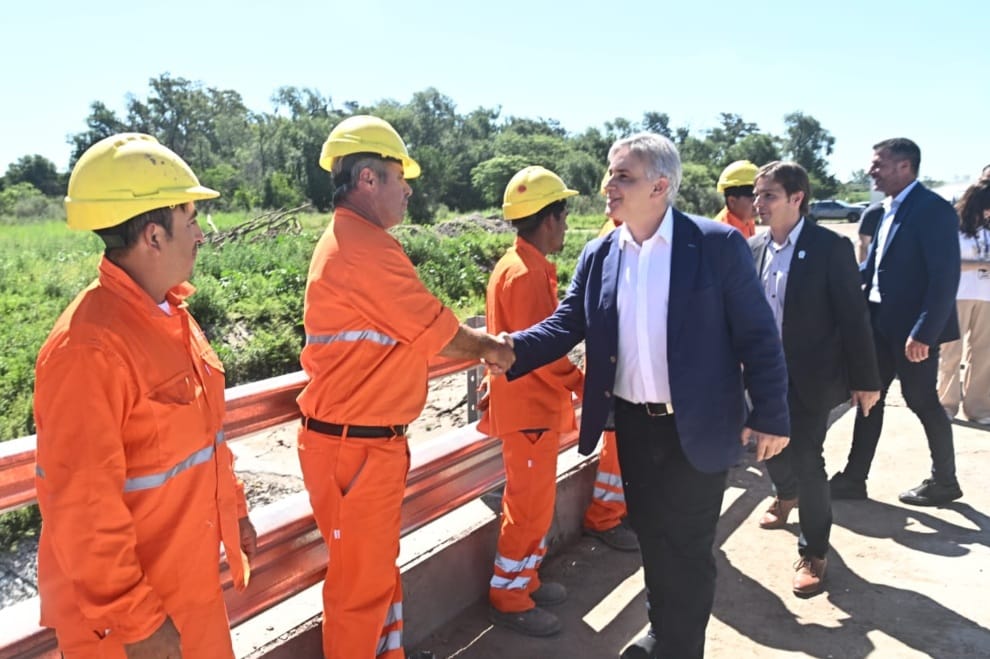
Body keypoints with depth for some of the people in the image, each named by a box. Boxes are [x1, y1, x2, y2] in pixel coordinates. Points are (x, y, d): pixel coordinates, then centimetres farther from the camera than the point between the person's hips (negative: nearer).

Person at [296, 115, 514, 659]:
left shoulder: (350, 241, 11)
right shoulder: (365, 247, -22)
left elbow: (416, 331, 13)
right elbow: (439, 331, -15)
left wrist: (482, 349, 9)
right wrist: (491, 348, 4)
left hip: (365, 439, 10)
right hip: (355, 447, -10)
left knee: (377, 567, 25)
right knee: (362, 581, 9)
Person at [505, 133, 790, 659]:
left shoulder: (718, 244, -11)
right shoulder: (598, 255, 2)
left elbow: (756, 334, -9)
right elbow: (566, 324, -1)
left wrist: (770, 415, -10)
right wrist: (512, 348, -19)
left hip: (697, 426, -4)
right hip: (633, 423, 5)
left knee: (687, 546, 8)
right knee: (651, 535, 20)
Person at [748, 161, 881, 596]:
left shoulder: (830, 247, -13)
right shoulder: (755, 248, 2)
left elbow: (854, 315, -11)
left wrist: (865, 379, -9)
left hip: (811, 374, -5)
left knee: (806, 458, -4)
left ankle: (814, 553, 15)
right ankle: (786, 495, 52)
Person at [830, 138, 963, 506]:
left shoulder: (934, 210, -16)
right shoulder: (891, 208, 10)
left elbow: (945, 279, -21)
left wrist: (923, 333, -24)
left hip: (913, 328, -8)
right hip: (881, 323, 8)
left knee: (923, 402, 6)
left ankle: (944, 482, 27)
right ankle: (853, 478, 21)